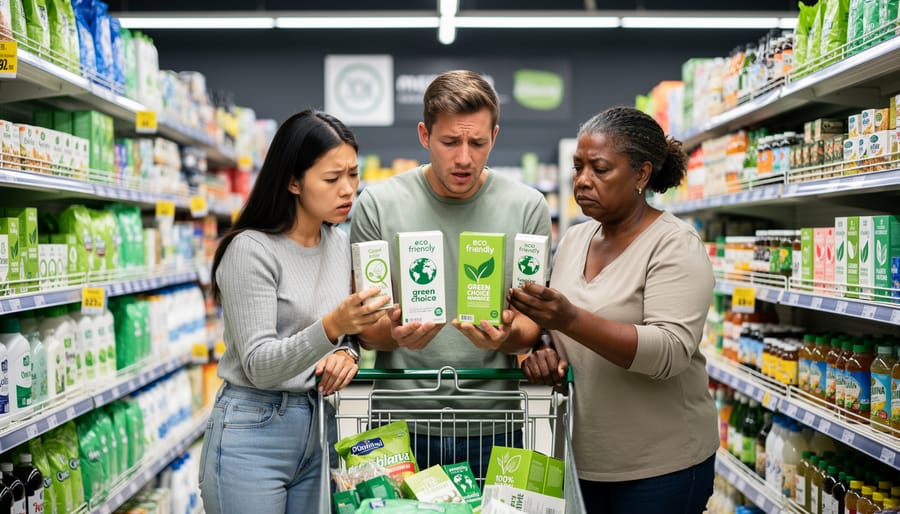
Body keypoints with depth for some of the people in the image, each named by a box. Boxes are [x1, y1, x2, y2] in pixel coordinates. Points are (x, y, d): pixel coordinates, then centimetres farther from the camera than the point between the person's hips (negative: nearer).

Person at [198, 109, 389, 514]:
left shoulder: (340, 242, 5)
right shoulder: (251, 250, -16)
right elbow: (258, 366, -19)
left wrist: (346, 352, -6)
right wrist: (330, 327, -34)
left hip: (318, 426, 6)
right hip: (254, 433, -6)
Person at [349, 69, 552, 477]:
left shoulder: (528, 207, -3)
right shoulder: (377, 204, -4)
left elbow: (531, 329, 0)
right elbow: (366, 332, -2)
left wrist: (506, 334, -23)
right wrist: (395, 333, -24)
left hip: (492, 428, 1)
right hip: (401, 426, 0)